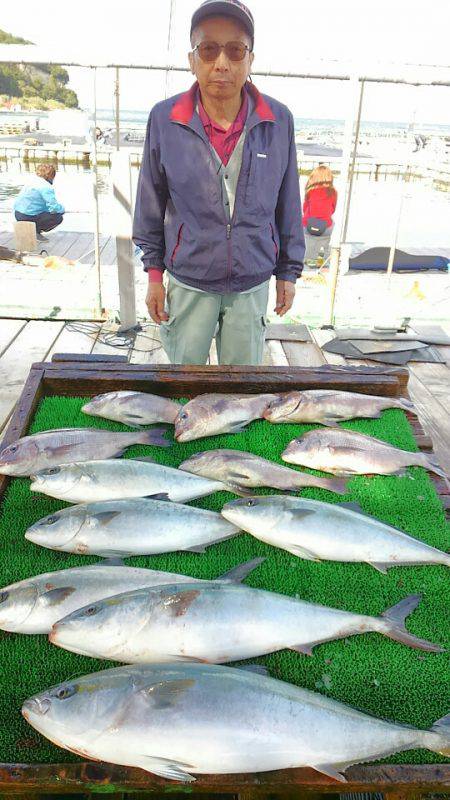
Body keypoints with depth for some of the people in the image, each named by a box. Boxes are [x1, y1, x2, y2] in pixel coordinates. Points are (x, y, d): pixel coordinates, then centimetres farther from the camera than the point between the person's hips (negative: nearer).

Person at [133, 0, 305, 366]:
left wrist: (289, 272, 7)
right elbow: (151, 204, 2)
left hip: (252, 284, 1)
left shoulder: (279, 120, -5)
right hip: (188, 283, 0)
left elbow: (288, 206, 4)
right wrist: (154, 273, 3)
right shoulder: (164, 119, -7)